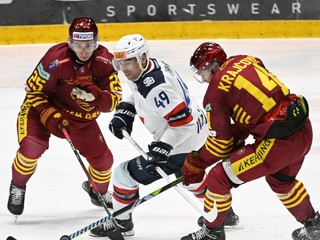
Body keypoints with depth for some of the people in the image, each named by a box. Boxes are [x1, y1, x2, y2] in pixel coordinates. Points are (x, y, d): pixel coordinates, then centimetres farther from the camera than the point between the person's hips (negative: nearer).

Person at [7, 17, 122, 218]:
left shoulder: (105, 61, -20)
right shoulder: (56, 60, -31)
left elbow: (113, 101, -21)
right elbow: (33, 90, -18)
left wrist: (95, 96, -42)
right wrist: (50, 116, -28)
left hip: (82, 116, 4)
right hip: (45, 106, -4)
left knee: (103, 158, 4)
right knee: (32, 146, -27)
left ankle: (98, 191, 39)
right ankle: (18, 186, 3)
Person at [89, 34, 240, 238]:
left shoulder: (155, 87, -33)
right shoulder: (152, 65, -3)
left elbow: (183, 122, -32)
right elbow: (138, 96, 18)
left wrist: (163, 147, -32)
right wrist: (123, 112, 3)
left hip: (180, 145, -10)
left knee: (125, 174, -3)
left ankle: (121, 223, 16)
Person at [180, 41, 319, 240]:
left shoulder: (216, 91, -4)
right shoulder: (248, 61, 14)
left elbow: (220, 141, -2)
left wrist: (195, 164, 12)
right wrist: (236, 136, 26)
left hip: (278, 140, -8)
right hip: (304, 129, 8)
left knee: (220, 177, 6)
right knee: (281, 179, 36)